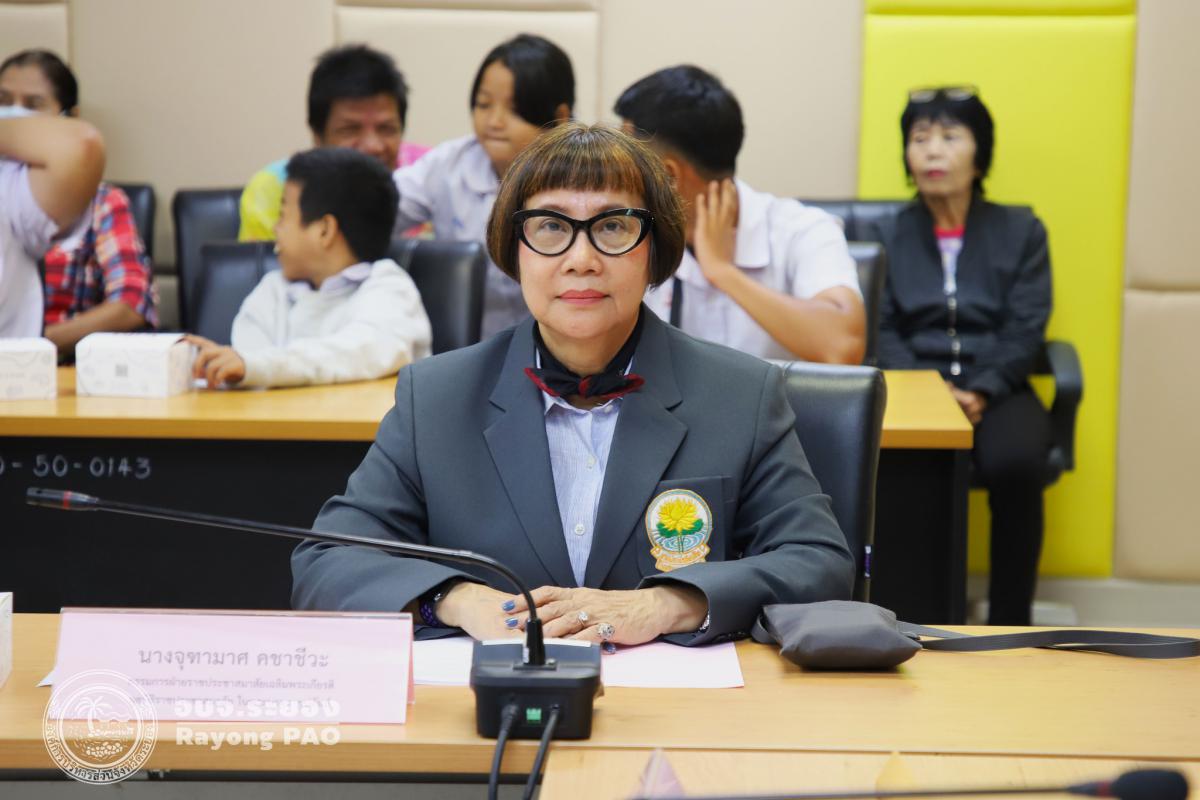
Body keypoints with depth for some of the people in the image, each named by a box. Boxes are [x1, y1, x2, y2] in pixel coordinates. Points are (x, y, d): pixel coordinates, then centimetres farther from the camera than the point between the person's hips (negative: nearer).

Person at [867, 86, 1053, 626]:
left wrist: (980, 393, -15)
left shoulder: (1021, 232, 14)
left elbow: (1025, 331, 3)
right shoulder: (888, 235, 17)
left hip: (996, 391, 0)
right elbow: (881, 330, 5)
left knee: (1014, 464, -35)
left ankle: (1009, 624, -21)